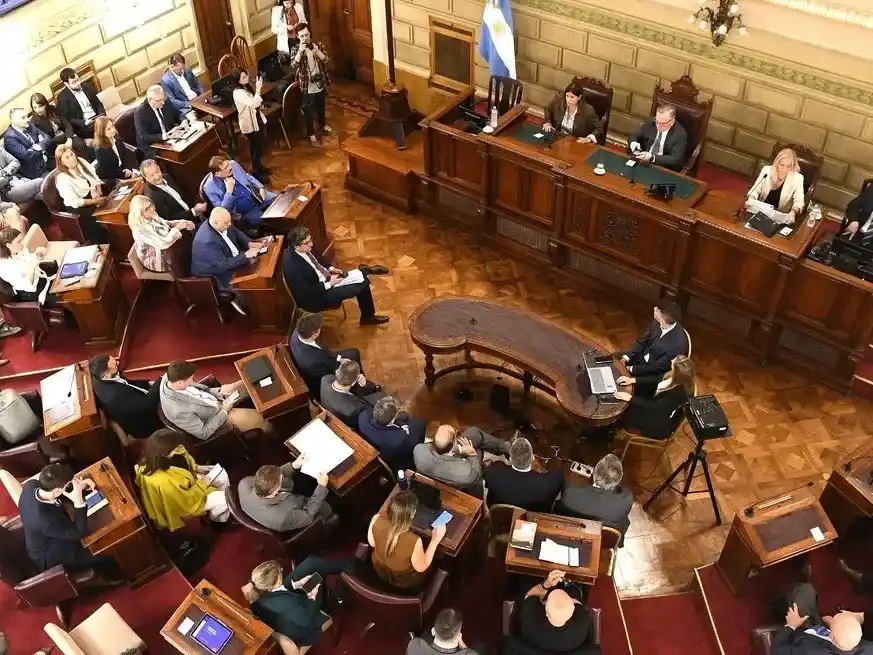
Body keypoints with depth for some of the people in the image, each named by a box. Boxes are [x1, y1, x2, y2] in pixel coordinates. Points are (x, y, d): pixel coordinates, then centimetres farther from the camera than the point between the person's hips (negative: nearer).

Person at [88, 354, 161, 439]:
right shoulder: (114, 396, -40)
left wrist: (149, 383, -6)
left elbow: (127, 383, 4)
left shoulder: (99, 379, -14)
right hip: (142, 424, -8)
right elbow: (147, 404, -33)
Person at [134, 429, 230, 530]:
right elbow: (187, 501, -29)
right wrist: (203, 483, -17)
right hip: (181, 505, -8)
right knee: (224, 499, -5)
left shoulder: (154, 458, -21)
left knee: (222, 476, 9)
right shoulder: (162, 481, -45)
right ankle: (217, 519, 30)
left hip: (183, 487, 8)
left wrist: (197, 468, -5)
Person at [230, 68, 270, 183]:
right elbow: (253, 103, -40)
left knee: (262, 145, 21)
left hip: (257, 120, 9)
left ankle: (258, 166, 42)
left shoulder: (246, 87, 2)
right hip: (250, 124, -9)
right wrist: (258, 89, -38)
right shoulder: (238, 93, -27)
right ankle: (255, 173, 19)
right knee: (257, 148, 3)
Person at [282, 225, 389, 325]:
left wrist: (330, 268, -3)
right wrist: (329, 284, -22)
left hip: (324, 278, 8)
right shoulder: (292, 267, -33)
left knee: (363, 282, 4)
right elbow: (307, 293, -26)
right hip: (316, 297, -8)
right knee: (361, 285, -17)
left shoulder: (305, 250, -9)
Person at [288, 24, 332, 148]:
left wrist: (316, 50, -33)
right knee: (308, 112, 10)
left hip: (320, 84, 3)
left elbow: (325, 60, -16)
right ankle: (311, 135, 28)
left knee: (321, 108, 25)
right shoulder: (295, 49, -14)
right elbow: (293, 67, -27)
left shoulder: (318, 45, -6)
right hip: (307, 88, -3)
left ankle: (323, 126, 51)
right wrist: (300, 51, -39)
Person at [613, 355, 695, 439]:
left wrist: (630, 398, -31)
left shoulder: (679, 392, -36)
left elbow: (655, 407, -30)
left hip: (660, 425, -8)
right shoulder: (676, 378, -13)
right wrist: (633, 380, -5)